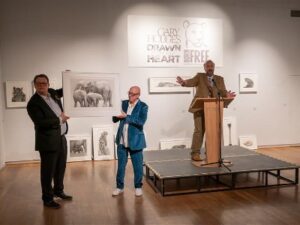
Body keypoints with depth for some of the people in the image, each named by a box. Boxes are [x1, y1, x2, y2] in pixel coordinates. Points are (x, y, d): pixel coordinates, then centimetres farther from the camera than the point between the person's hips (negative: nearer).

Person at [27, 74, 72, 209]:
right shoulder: (33, 103, -16)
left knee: (61, 167, 19)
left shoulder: (52, 93, 6)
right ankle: (47, 198, 17)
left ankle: (58, 190, 37)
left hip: (61, 138, 8)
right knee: (48, 171, 3)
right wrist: (60, 120, -20)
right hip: (48, 141, -8)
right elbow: (41, 123, -26)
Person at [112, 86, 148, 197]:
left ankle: (138, 187, 24)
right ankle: (120, 187, 25)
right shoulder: (124, 103, 7)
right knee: (121, 165, 12)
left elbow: (141, 122, -21)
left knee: (137, 165, 8)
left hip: (135, 141, -4)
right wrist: (116, 116, -16)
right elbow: (115, 119, 7)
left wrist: (126, 116, -24)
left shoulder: (143, 106, -7)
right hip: (122, 141, 4)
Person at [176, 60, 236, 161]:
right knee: (199, 130, -6)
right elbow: (191, 82, -11)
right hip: (200, 108, -3)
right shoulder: (200, 76, 8)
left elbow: (222, 92, 4)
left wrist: (227, 95, -21)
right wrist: (184, 82, -34)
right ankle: (195, 153, -1)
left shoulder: (219, 79, 14)